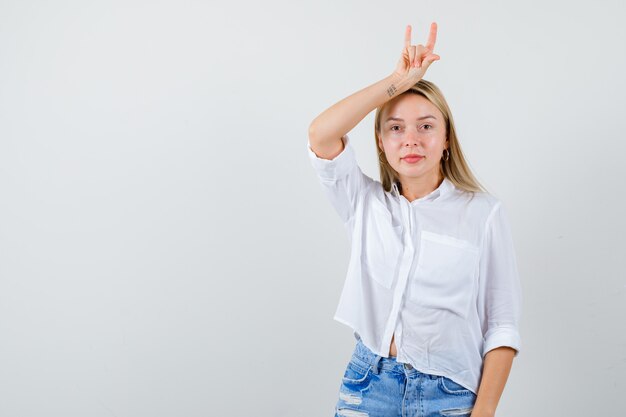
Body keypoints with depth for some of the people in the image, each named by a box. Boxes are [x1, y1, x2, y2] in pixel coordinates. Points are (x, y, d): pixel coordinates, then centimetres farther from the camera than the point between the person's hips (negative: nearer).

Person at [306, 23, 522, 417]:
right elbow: (321, 135, -10)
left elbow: (503, 326, -5)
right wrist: (400, 80, -10)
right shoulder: (365, 202, 5)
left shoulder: (485, 213, -4)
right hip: (367, 385, 2)